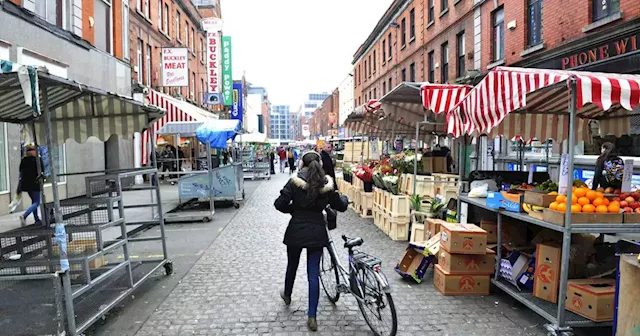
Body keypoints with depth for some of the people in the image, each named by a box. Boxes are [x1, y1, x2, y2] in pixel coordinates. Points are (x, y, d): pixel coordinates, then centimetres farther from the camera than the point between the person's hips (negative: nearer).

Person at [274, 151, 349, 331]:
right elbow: (341, 207, 5)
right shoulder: (327, 184, -4)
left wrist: (292, 209, 6)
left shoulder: (295, 182, -10)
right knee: (314, 273, 5)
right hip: (317, 232, 1)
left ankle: (287, 295, 48)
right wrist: (344, 198, 26)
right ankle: (312, 316, 6)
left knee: (292, 265, 23)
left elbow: (279, 204, -13)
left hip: (296, 231, 0)